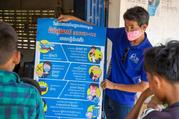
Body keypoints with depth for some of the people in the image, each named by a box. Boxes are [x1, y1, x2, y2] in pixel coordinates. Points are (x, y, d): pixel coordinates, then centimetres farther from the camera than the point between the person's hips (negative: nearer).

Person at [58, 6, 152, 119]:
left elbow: (144, 86, -19)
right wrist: (72, 18, -5)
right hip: (107, 94, 5)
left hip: (124, 101, -5)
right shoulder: (121, 34, -9)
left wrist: (114, 86, -17)